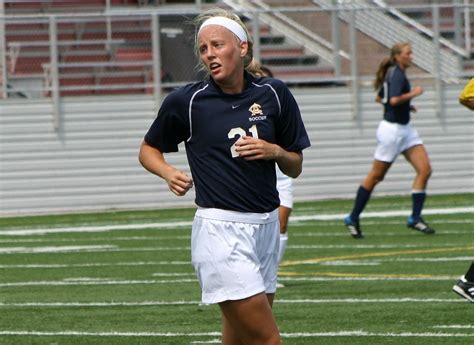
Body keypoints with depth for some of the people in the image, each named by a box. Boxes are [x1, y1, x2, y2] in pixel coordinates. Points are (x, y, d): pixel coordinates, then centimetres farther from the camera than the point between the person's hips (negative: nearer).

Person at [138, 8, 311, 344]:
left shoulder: (273, 93, 4)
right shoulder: (186, 101, -4)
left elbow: (295, 167, 13)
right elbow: (148, 150, 11)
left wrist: (274, 151, -8)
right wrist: (169, 173, -8)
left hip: (266, 227, 5)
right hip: (220, 230, -5)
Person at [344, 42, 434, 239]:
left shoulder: (394, 73, 11)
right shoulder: (398, 75, -17)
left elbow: (379, 98, 22)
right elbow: (394, 99, -32)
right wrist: (413, 94, -18)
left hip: (404, 130, 9)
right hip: (392, 129, -9)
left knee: (425, 170, -2)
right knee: (376, 176, 2)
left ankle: (415, 218, 0)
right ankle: (353, 219, 14)